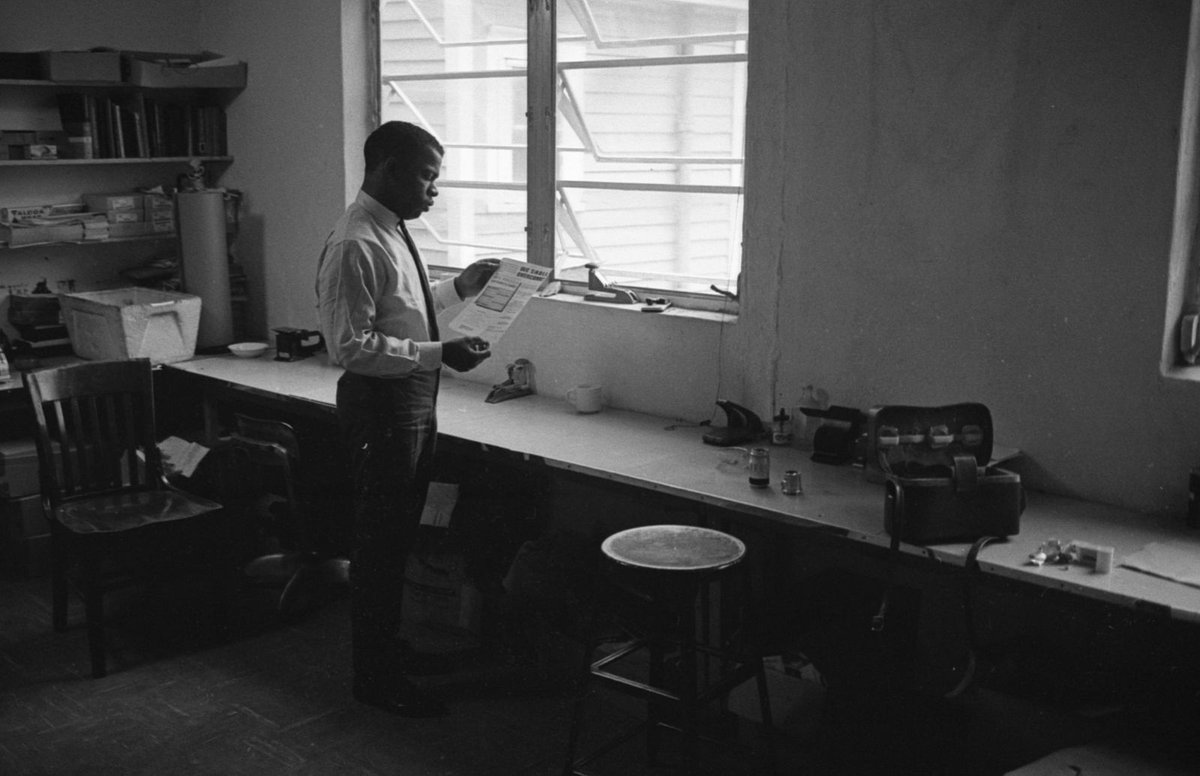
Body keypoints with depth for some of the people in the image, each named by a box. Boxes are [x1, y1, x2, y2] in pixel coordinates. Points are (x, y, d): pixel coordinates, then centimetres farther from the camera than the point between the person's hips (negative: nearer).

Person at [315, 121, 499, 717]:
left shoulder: (391, 232, 9)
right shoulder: (355, 244, -21)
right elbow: (351, 344, -25)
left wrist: (458, 287, 12)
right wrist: (438, 353, -26)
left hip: (413, 400, 10)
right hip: (380, 405, -10)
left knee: (399, 534, 20)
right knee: (380, 540, 2)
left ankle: (388, 648, 38)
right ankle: (374, 678, 17)